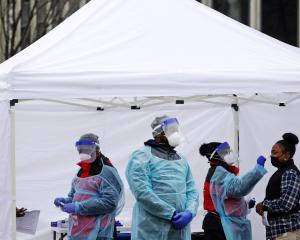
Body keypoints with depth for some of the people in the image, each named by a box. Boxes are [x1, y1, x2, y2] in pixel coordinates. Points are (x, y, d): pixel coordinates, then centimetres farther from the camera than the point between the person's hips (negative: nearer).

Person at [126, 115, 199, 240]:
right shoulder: (142, 156, -3)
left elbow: (192, 191, 15)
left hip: (180, 230, 7)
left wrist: (189, 212, -8)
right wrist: (171, 214, -16)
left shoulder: (181, 160, 21)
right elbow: (142, 191, -15)